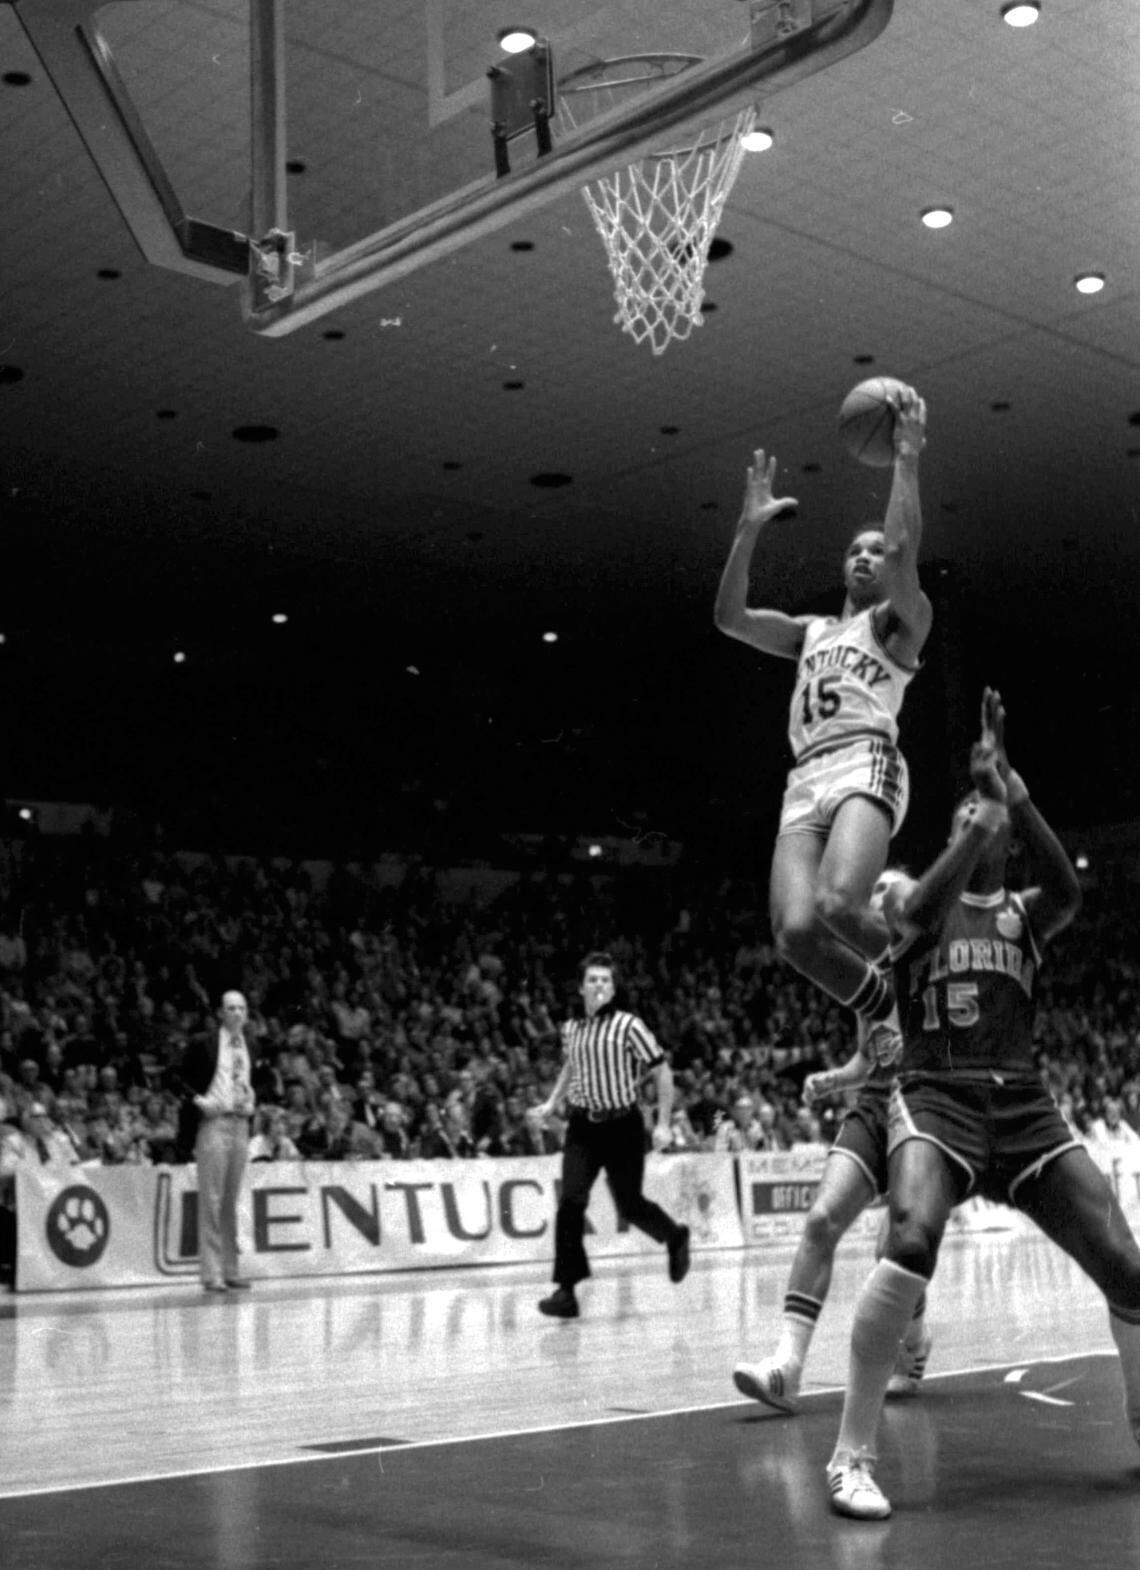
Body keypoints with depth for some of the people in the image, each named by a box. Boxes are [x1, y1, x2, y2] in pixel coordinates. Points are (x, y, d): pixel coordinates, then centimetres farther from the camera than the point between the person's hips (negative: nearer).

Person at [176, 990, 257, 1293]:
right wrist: (198, 1100, -14)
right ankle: (211, 1273, -3)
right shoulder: (203, 1044, -3)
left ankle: (230, 1270, 15)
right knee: (211, 1200, -5)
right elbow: (181, 1079, 0)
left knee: (232, 1202, 9)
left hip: (241, 1125, 5)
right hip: (213, 1123, -5)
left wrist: (250, 1100, 8)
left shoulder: (250, 1048, 13)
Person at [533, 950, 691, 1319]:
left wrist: (663, 1123, -8)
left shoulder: (628, 1025, -8)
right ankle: (566, 1291, -7)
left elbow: (662, 1071, -5)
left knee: (629, 1206, 5)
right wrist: (552, 1103, 18)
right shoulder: (571, 1029, 7)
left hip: (622, 1126, -3)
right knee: (570, 1202, -11)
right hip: (582, 1126, 3)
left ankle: (675, 1237, 37)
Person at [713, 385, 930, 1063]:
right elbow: (730, 617, 19)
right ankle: (882, 1012, 9)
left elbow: (905, 550, -5)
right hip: (806, 780, 5)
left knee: (836, 905, -32)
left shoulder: (900, 619, 16)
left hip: (867, 763, -5)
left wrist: (908, 459, -6)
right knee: (795, 931, -18)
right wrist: (750, 529, 15)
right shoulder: (812, 632, 31)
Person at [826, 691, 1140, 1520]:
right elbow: (922, 921, -16)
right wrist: (981, 808, -19)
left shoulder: (1024, 914, 15)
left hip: (1026, 1105, 3)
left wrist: (1010, 788, -19)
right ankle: (852, 1454, -23)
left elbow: (1069, 889, -10)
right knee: (913, 1243, -32)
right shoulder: (913, 901, 10)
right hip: (938, 1098, -3)